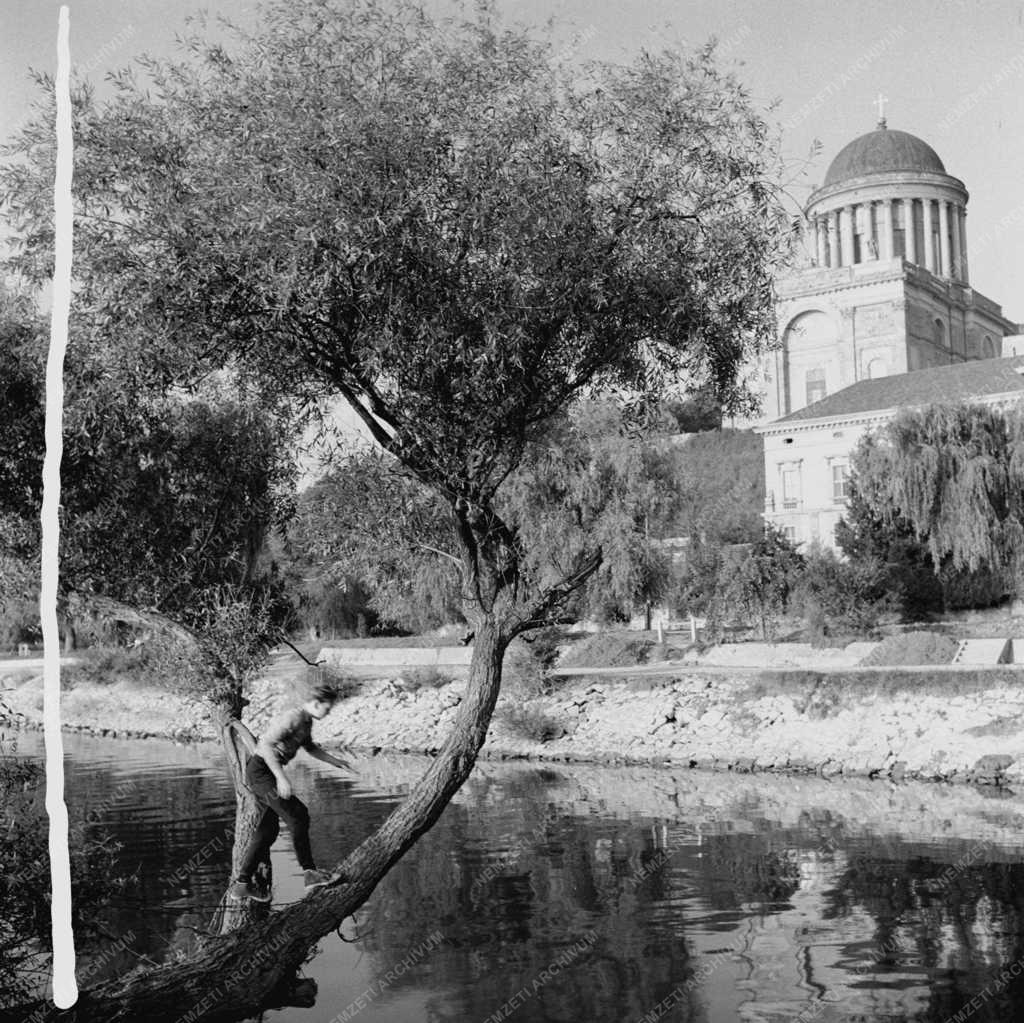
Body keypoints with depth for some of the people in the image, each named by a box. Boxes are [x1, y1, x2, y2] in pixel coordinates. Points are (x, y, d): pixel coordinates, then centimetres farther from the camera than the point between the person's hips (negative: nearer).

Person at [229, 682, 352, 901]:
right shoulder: (292, 717, -20)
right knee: (298, 815, -10)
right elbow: (266, 744, -28)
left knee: (268, 830, 10)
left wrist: (336, 762, 24)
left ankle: (241, 883, 13)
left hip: (267, 773, 10)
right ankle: (309, 872, -7)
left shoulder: (305, 720, 12)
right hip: (261, 771, -10)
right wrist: (281, 777, -31)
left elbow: (310, 747, 29)